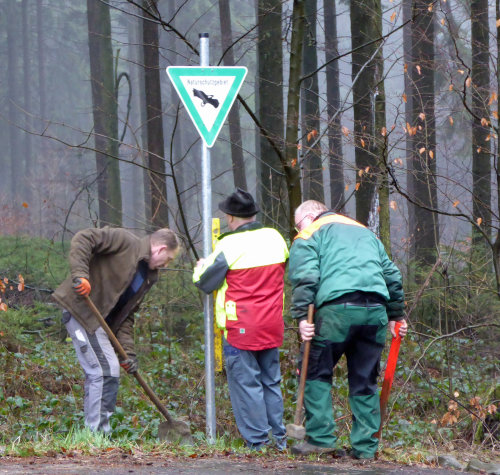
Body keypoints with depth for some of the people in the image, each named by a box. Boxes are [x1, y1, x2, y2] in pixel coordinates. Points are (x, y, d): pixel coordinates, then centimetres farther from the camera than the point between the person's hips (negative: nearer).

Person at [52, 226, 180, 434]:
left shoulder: (148, 276, 18)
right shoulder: (125, 241, -7)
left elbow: (126, 314, 15)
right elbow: (83, 239, -17)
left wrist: (128, 351, 3)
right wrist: (80, 275, -30)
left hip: (97, 318, 10)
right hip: (81, 308, -10)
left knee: (97, 373, 14)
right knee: (107, 371, -13)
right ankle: (97, 432, -11)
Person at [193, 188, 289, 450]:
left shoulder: (229, 245, -13)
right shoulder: (275, 238, 2)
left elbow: (206, 283, -5)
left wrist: (200, 269, 17)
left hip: (240, 328, -6)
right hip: (273, 325, 6)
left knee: (245, 382, 1)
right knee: (271, 381, 16)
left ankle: (257, 441, 0)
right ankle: (279, 436, 17)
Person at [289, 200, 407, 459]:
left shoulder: (309, 235, 12)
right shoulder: (365, 232, 31)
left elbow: (305, 278, -5)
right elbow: (392, 276, 28)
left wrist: (301, 316, -11)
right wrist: (396, 315, 32)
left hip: (338, 308, -5)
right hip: (375, 311, 5)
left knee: (317, 372, 5)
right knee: (365, 380, 11)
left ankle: (320, 438, -2)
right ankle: (365, 446, 9)